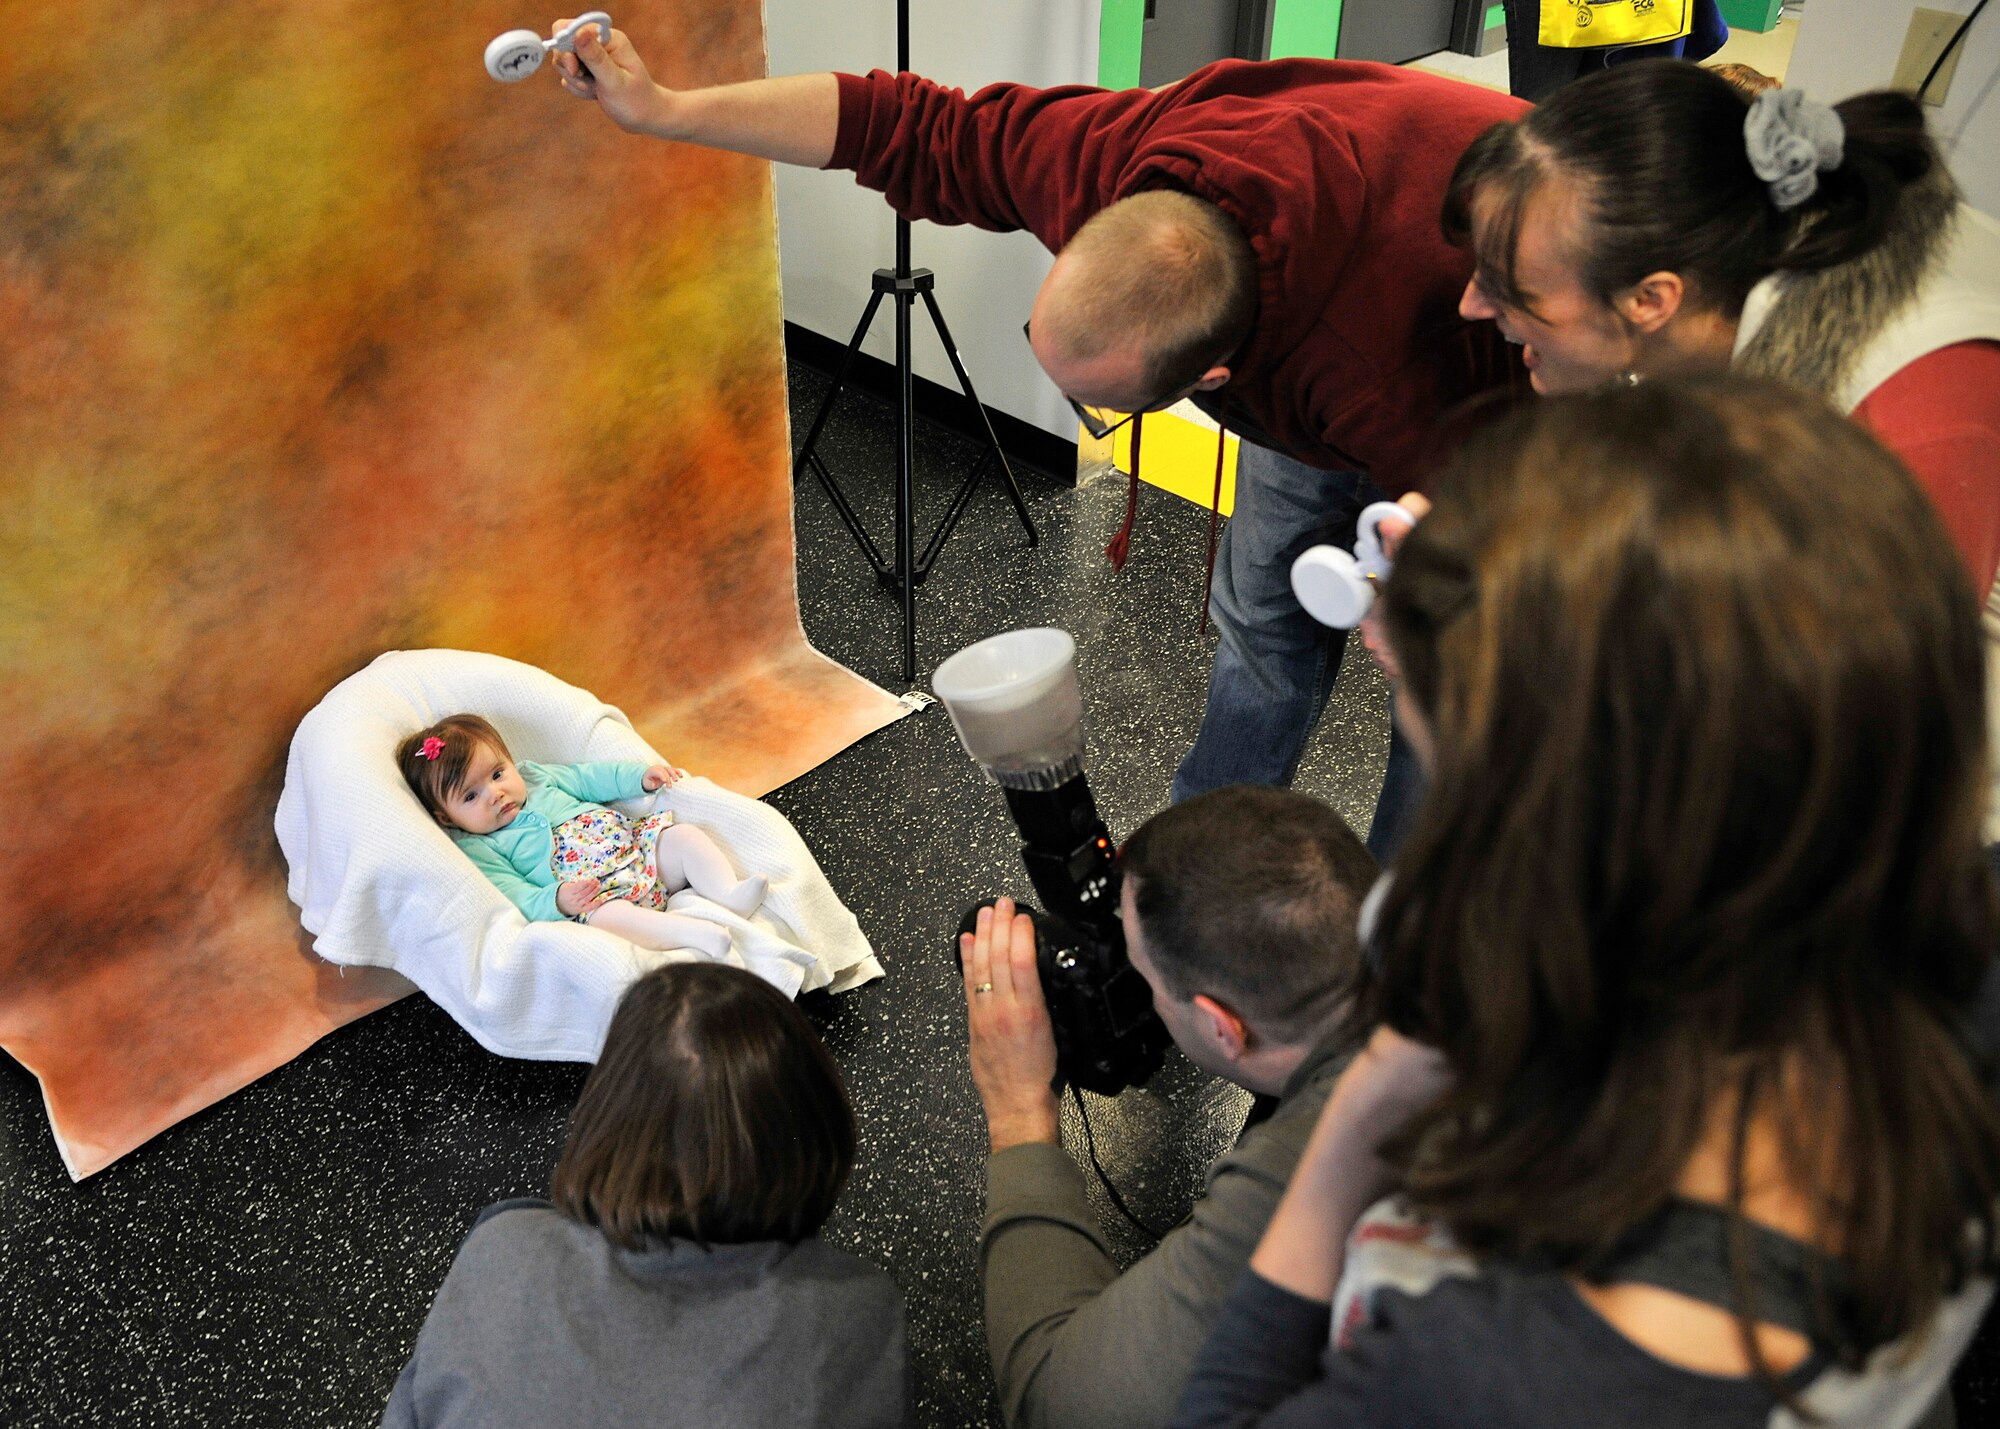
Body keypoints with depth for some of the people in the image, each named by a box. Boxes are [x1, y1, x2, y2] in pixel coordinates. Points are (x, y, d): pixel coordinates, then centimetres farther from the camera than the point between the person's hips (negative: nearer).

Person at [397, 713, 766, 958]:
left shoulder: (534, 776, 18)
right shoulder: (477, 851, -1)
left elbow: (589, 779, 27)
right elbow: (519, 899, -13)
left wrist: (640, 776, 15)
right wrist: (558, 901, -32)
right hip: (592, 898, -7)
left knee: (684, 836, -14)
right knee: (604, 917, -39)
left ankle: (728, 893, -32)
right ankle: (697, 932, -52)